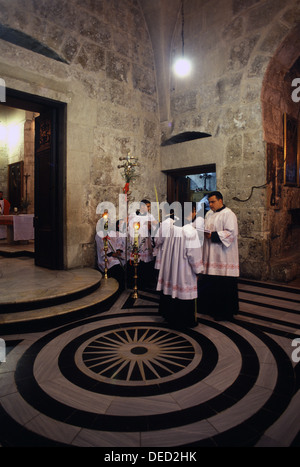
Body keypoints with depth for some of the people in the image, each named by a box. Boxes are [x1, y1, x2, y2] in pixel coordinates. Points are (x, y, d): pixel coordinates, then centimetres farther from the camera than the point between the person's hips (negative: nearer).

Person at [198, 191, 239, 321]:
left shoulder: (228, 214, -9)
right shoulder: (209, 214, 16)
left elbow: (231, 233, -17)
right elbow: (205, 227, 22)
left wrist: (213, 235, -21)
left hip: (223, 257, -8)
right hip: (210, 255, 8)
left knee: (223, 285, -2)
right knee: (209, 283, 12)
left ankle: (224, 312, 11)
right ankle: (210, 307, 27)